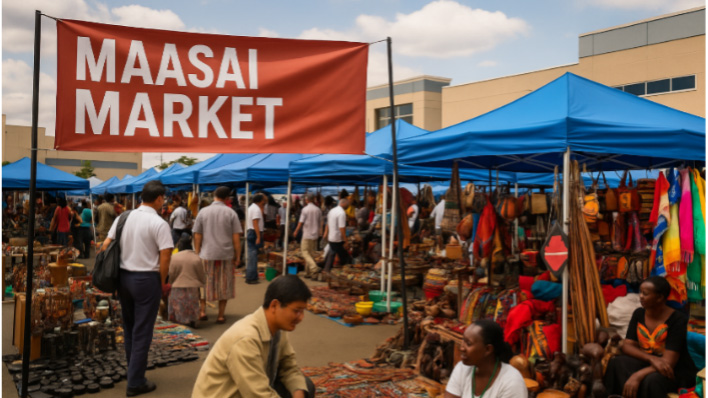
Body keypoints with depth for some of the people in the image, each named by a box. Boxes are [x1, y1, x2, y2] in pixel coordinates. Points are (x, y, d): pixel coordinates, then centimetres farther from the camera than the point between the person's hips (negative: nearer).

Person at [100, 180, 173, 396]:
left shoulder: (124, 217, 5)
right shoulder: (159, 224, -13)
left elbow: (105, 245, 5)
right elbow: (165, 258, -17)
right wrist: (162, 282, -2)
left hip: (123, 277, 6)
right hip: (146, 279, -6)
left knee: (128, 327, 19)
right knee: (142, 331, 2)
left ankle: (133, 371, 31)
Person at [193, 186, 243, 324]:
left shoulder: (203, 212, 0)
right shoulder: (231, 213, -3)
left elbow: (197, 236, 2)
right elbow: (236, 238, -5)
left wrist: (197, 254, 11)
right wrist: (238, 256, 3)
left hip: (206, 254, 1)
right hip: (226, 255, -1)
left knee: (204, 284, 17)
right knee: (224, 286, 9)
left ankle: (202, 311, 13)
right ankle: (220, 316, 12)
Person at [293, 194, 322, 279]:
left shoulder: (305, 209, -9)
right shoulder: (318, 210, 6)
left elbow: (301, 222, -9)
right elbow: (320, 223, 10)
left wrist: (296, 232, 4)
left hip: (307, 234, -6)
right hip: (315, 235, 6)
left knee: (305, 253, -2)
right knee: (311, 253, 12)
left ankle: (314, 268, -21)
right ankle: (309, 272, 16)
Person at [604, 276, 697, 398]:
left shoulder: (678, 320, -16)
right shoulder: (639, 314, 2)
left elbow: (669, 362, -23)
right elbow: (627, 345, -4)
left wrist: (638, 375, -36)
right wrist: (651, 358, -25)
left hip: (677, 371, -5)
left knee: (651, 380, -38)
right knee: (616, 363, -25)